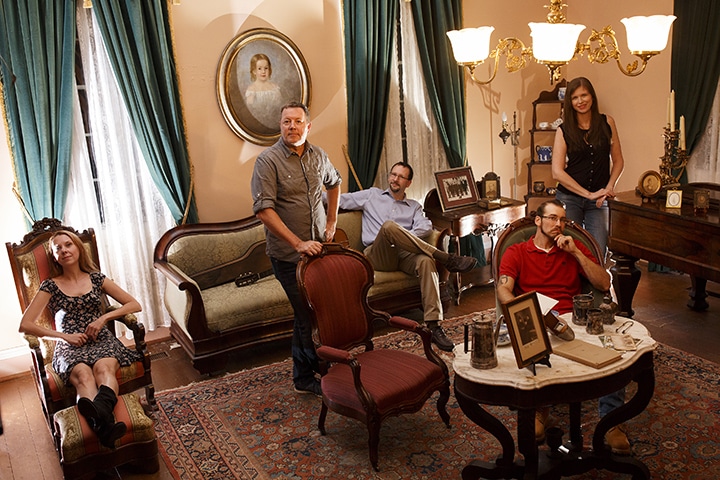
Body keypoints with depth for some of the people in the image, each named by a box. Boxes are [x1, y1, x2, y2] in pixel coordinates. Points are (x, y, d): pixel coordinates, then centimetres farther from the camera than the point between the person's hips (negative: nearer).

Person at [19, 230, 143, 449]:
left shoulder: (96, 279, 16)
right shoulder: (50, 286, 12)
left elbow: (135, 305, 12)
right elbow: (25, 325, 4)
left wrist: (103, 318, -3)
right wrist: (64, 336, -5)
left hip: (101, 340, 2)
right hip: (70, 347, -2)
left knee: (103, 367, -36)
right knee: (83, 374, -37)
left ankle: (98, 414, -68)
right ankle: (104, 422, -68)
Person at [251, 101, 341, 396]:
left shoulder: (318, 155, 7)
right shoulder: (268, 160, -12)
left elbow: (334, 183, 28)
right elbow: (263, 209, -20)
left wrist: (332, 222, 18)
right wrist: (298, 244, -26)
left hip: (319, 248, 6)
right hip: (288, 255, -6)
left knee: (311, 313, 12)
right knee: (308, 316, -4)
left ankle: (303, 375, 28)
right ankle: (308, 379, 13)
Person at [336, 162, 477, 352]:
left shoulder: (414, 207, 25)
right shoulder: (372, 195, 24)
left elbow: (426, 226, 5)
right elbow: (341, 200, 17)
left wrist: (404, 238, -12)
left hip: (403, 255, 2)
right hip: (377, 255, -2)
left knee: (426, 261, -34)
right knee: (389, 226, -35)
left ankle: (434, 326, -40)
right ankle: (447, 259, -31)